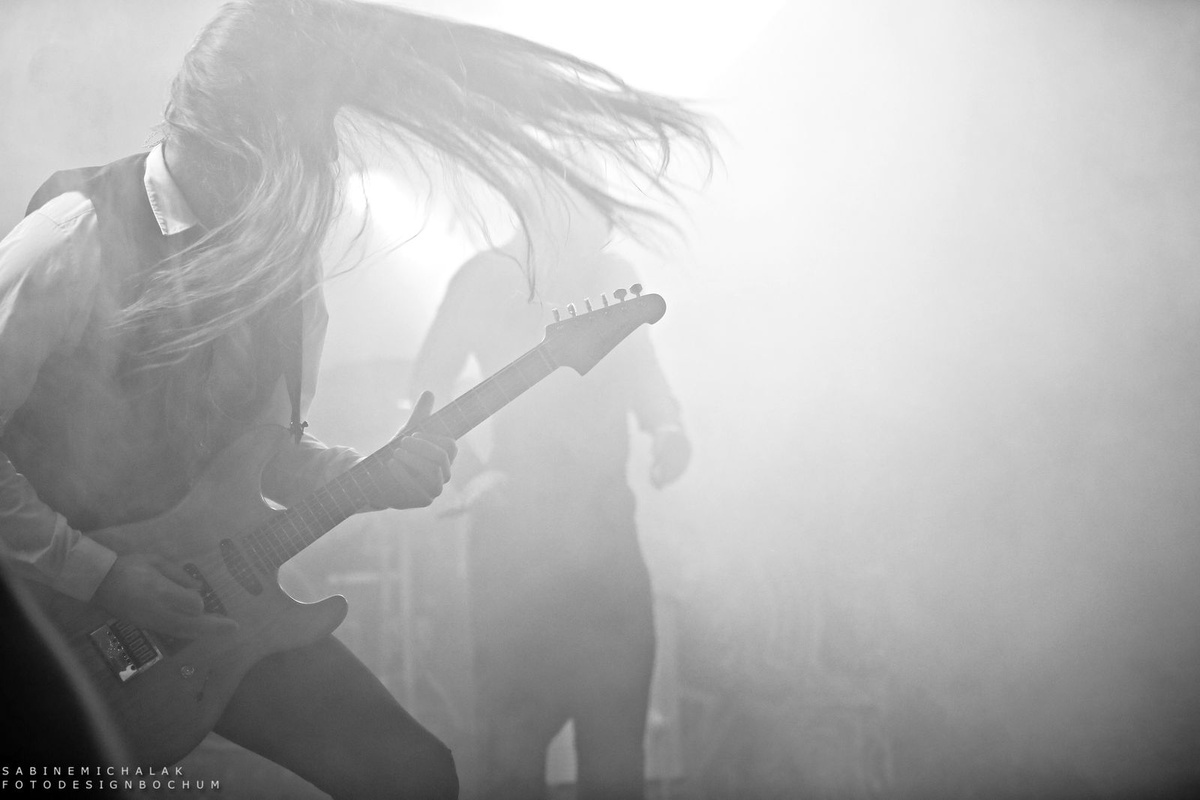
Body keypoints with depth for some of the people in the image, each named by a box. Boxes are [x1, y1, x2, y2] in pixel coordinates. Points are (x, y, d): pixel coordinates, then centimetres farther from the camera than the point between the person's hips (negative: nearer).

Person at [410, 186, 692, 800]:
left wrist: (665, 428, 1)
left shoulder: (615, 276, 12)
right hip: (518, 524, -4)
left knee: (618, 721, 5)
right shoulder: (485, 279, 0)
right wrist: (470, 468, -14)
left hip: (604, 519, 4)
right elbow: (426, 388, 0)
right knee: (515, 732, -3)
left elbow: (641, 369, 21)